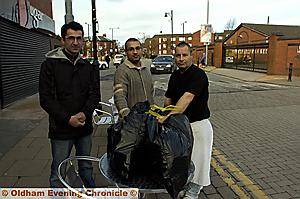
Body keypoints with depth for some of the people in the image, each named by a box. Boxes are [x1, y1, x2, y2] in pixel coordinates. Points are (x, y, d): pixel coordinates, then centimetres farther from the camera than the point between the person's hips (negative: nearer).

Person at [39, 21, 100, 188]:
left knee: (86, 168, 20)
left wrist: (84, 114, -16)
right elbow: (45, 99, -8)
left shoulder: (88, 67, 8)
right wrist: (68, 119, -17)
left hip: (85, 126, 4)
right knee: (58, 174, 7)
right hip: (61, 129, -3)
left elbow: (95, 94, 2)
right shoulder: (50, 64, -4)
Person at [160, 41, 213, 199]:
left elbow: (187, 97, -33)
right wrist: (164, 116, 0)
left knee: (197, 160, 6)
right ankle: (185, 186, 38)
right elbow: (168, 99, 15)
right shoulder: (174, 76, 7)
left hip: (198, 124, -7)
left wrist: (170, 114, -43)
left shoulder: (198, 75, -18)